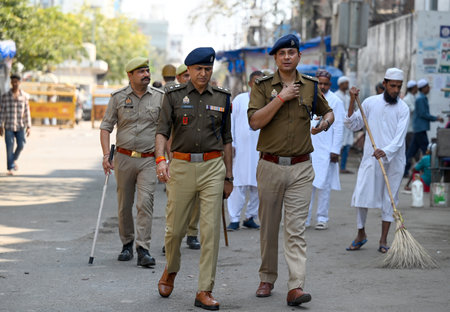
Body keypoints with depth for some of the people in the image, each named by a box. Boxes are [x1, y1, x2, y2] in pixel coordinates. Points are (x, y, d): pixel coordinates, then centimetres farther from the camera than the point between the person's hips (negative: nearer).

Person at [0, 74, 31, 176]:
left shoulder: (24, 96, 2)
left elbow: (27, 112, 4)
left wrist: (29, 127, 0)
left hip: (20, 125, 1)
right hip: (9, 125, -1)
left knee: (21, 145, -8)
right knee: (10, 147, -5)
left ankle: (14, 159, 22)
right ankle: (10, 169, 1)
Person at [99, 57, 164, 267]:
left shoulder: (159, 97, 4)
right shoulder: (118, 97, 3)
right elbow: (105, 127, 3)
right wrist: (106, 155, -8)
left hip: (149, 160, -1)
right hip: (124, 157, 1)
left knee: (145, 202, -13)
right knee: (124, 205, 8)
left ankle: (143, 249, -13)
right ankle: (127, 244, 24)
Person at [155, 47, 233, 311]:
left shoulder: (222, 98, 10)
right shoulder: (174, 96, 5)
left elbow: (226, 139, 14)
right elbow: (162, 131, -3)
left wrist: (229, 176, 12)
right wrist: (161, 160, -21)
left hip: (213, 167, 1)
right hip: (181, 167, -1)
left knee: (211, 230, -5)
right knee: (175, 228, 4)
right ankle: (171, 271, 34)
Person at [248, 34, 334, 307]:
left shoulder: (311, 86, 8)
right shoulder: (263, 86, 1)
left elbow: (328, 111, 24)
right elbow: (255, 121, -12)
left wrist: (326, 121, 1)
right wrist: (281, 98, -17)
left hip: (301, 167, 0)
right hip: (270, 165, 0)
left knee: (296, 228, -7)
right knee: (269, 227, 9)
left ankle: (296, 287, -13)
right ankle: (267, 279, 24)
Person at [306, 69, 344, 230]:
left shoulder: (335, 101, -1)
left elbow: (338, 128, -3)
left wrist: (335, 150, -8)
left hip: (325, 150, -4)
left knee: (323, 185, -1)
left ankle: (322, 218, 6)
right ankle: (305, 217, 8)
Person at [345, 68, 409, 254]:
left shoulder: (403, 109, -2)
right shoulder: (370, 102, 4)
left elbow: (399, 137, -12)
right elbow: (353, 125, 7)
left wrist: (385, 151, -29)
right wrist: (352, 102, -5)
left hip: (393, 160, -1)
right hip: (371, 157, 1)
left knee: (389, 199, 4)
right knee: (361, 195, -5)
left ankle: (383, 240, 12)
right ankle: (361, 234, 14)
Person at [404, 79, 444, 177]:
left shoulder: (422, 98, 18)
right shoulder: (421, 99, -13)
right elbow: (422, 114, -18)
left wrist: (435, 118, 19)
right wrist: (436, 118, -12)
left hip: (419, 128, 10)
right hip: (421, 128, -10)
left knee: (412, 149, 9)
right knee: (425, 150, -8)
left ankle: (405, 171, 9)